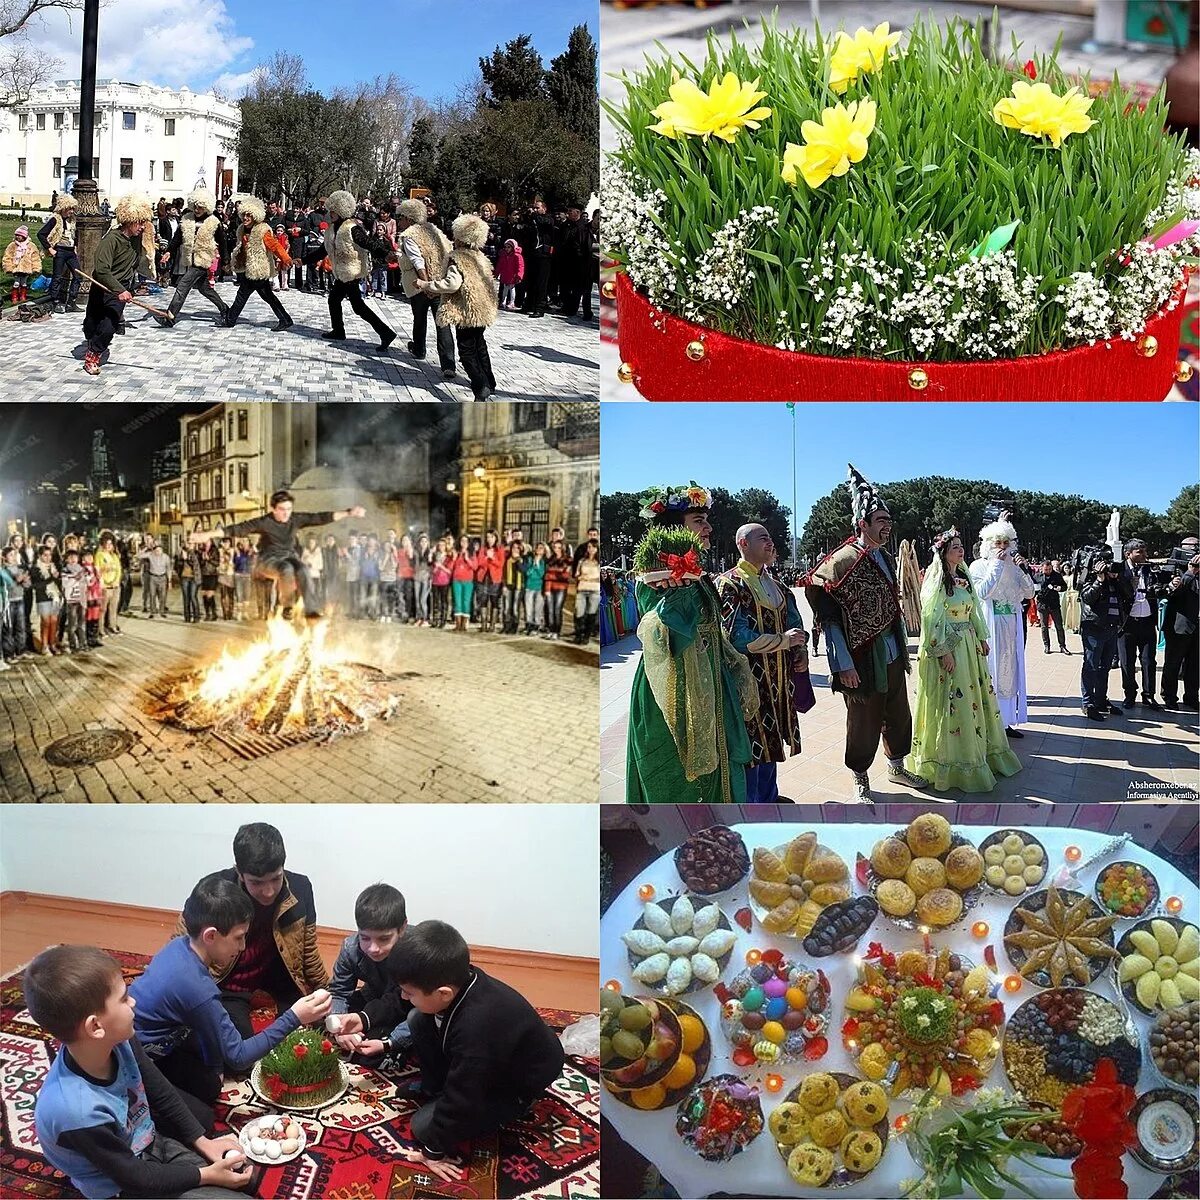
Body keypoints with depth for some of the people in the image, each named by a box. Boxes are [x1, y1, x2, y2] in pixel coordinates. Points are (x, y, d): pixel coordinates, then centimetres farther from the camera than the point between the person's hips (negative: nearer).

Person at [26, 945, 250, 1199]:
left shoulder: (120, 1042, -20)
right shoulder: (77, 1111, -38)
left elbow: (162, 1095, 0)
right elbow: (134, 1177, -23)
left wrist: (203, 1141, -1)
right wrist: (206, 1175, -15)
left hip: (152, 1142, 6)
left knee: (241, 1171, 6)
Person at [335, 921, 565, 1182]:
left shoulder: (476, 1029, -43)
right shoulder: (457, 980, -21)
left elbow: (460, 1102, -29)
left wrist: (434, 1149, -15)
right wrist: (365, 1018, -7)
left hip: (516, 1084, -7)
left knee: (423, 1126, -9)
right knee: (419, 1022, -4)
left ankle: (503, 1110, 7)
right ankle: (434, 1093, 13)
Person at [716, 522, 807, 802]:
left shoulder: (775, 586, 14)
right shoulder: (729, 584, -12)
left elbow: (793, 622, 15)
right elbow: (735, 635, -20)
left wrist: (801, 651, -6)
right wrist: (783, 640, -15)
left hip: (777, 681, 8)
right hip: (749, 681, -7)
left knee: (771, 745, 16)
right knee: (750, 749, -2)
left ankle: (768, 801, 29)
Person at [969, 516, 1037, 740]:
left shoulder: (1012, 566, 11)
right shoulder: (978, 566, -3)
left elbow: (1029, 593, 7)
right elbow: (983, 592, -18)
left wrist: (1022, 569, -7)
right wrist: (997, 564, -15)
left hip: (1012, 626, 6)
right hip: (990, 626, -5)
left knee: (1009, 671, 9)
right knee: (989, 672, -4)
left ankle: (1006, 720, 16)